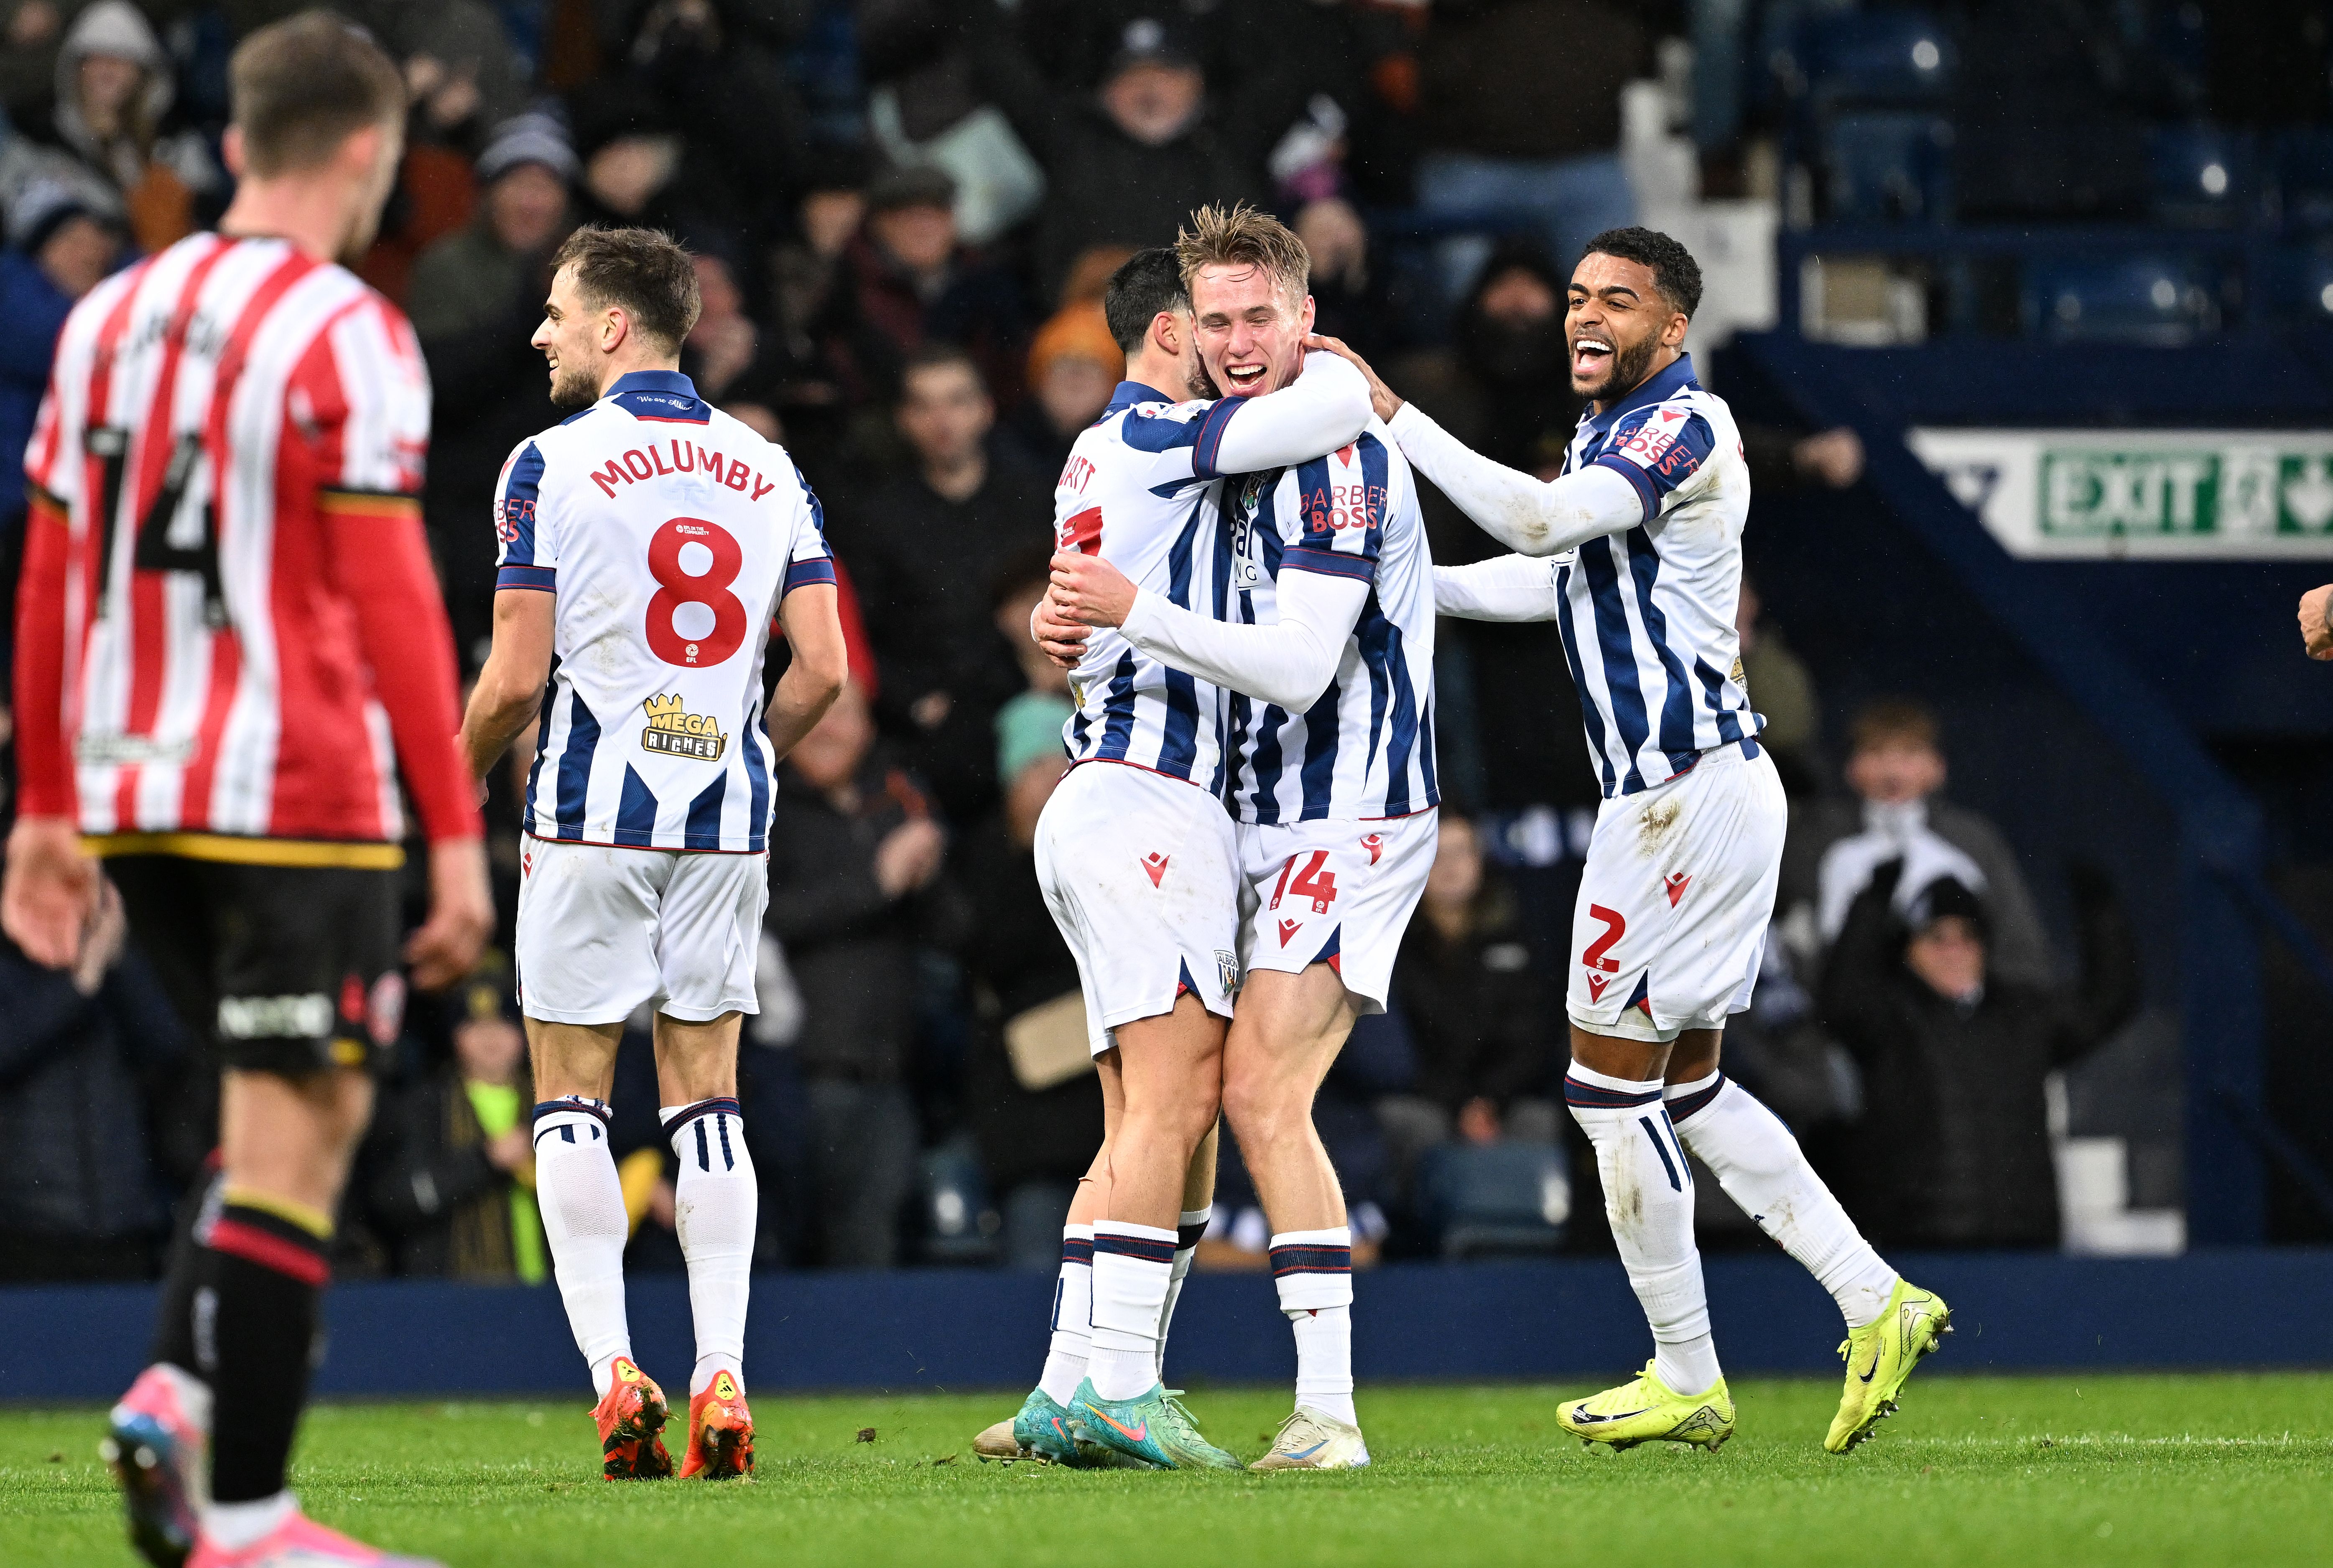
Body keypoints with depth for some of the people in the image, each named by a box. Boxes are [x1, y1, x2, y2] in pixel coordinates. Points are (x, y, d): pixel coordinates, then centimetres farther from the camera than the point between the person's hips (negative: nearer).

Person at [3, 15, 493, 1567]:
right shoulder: (345, 336, -9)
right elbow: (392, 605, -13)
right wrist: (458, 841, -11)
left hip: (136, 796, 7)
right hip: (299, 798, -7)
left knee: (284, 1126, 20)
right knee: (294, 1143, -3)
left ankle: (174, 1393, 1)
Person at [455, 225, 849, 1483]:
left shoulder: (553, 464, -7)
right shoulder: (767, 471, 8)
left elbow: (516, 678, -10)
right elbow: (822, 669, 3)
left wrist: (458, 779, 9)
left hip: (593, 814, -4)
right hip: (727, 816, 4)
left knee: (570, 1096, 4)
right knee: (706, 1097, 9)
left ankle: (612, 1372, -7)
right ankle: (721, 1380, -2)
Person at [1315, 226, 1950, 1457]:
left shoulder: (1681, 425, -14)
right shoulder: (1609, 428, 17)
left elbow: (1541, 522, -28)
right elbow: (1555, 577, 31)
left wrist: (1394, 418, -28)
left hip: (1686, 794, -10)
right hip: (1704, 790, 10)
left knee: (1612, 1085, -3)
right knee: (1685, 1085, 15)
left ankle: (1687, 1380, 5)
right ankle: (1874, 1304, 11)